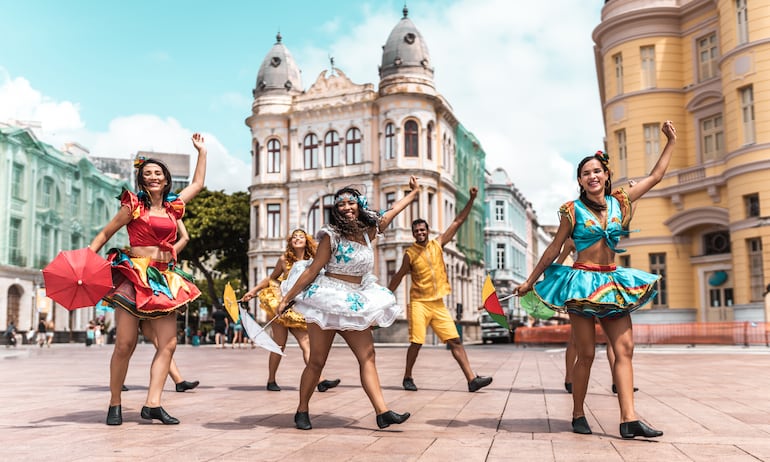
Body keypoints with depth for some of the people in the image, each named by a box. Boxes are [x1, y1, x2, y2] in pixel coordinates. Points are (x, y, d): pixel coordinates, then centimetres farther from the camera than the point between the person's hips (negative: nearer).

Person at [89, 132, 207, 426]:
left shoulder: (173, 206, 14)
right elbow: (104, 235, 5)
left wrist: (201, 151, 33)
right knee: (125, 343, -8)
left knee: (168, 344, -4)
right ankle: (114, 405, 6)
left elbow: (197, 183, 28)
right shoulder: (134, 205, 2)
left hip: (164, 279, 5)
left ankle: (152, 405, -2)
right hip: (134, 276, -5)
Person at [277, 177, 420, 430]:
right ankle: (302, 411, 16)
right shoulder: (332, 235, -7)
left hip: (355, 304, 5)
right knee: (317, 361, 0)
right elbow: (312, 270, -7)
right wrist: (287, 298, -8)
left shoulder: (367, 233, 8)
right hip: (328, 299, -5)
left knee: (367, 356, -4)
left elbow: (390, 212, 24)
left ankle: (383, 412, -7)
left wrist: (413, 193, 35)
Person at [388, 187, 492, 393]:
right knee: (416, 342, -7)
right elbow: (398, 277, 7)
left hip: (439, 304, 3)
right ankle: (407, 378, 12)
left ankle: (472, 379, -5)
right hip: (419, 303, -3)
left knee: (455, 340, -2)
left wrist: (471, 199, 0)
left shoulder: (437, 244, 6)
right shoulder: (410, 254, -2)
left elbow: (458, 221, 5)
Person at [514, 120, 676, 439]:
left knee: (625, 348, -5)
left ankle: (629, 419, -7)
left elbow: (655, 176, 15)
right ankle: (578, 416, 10)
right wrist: (530, 281, 5)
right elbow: (554, 249, 4)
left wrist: (671, 142, 15)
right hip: (582, 282, -4)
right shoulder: (573, 210, -2)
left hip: (613, 283, 4)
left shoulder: (620, 202, 8)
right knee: (587, 353, -3)